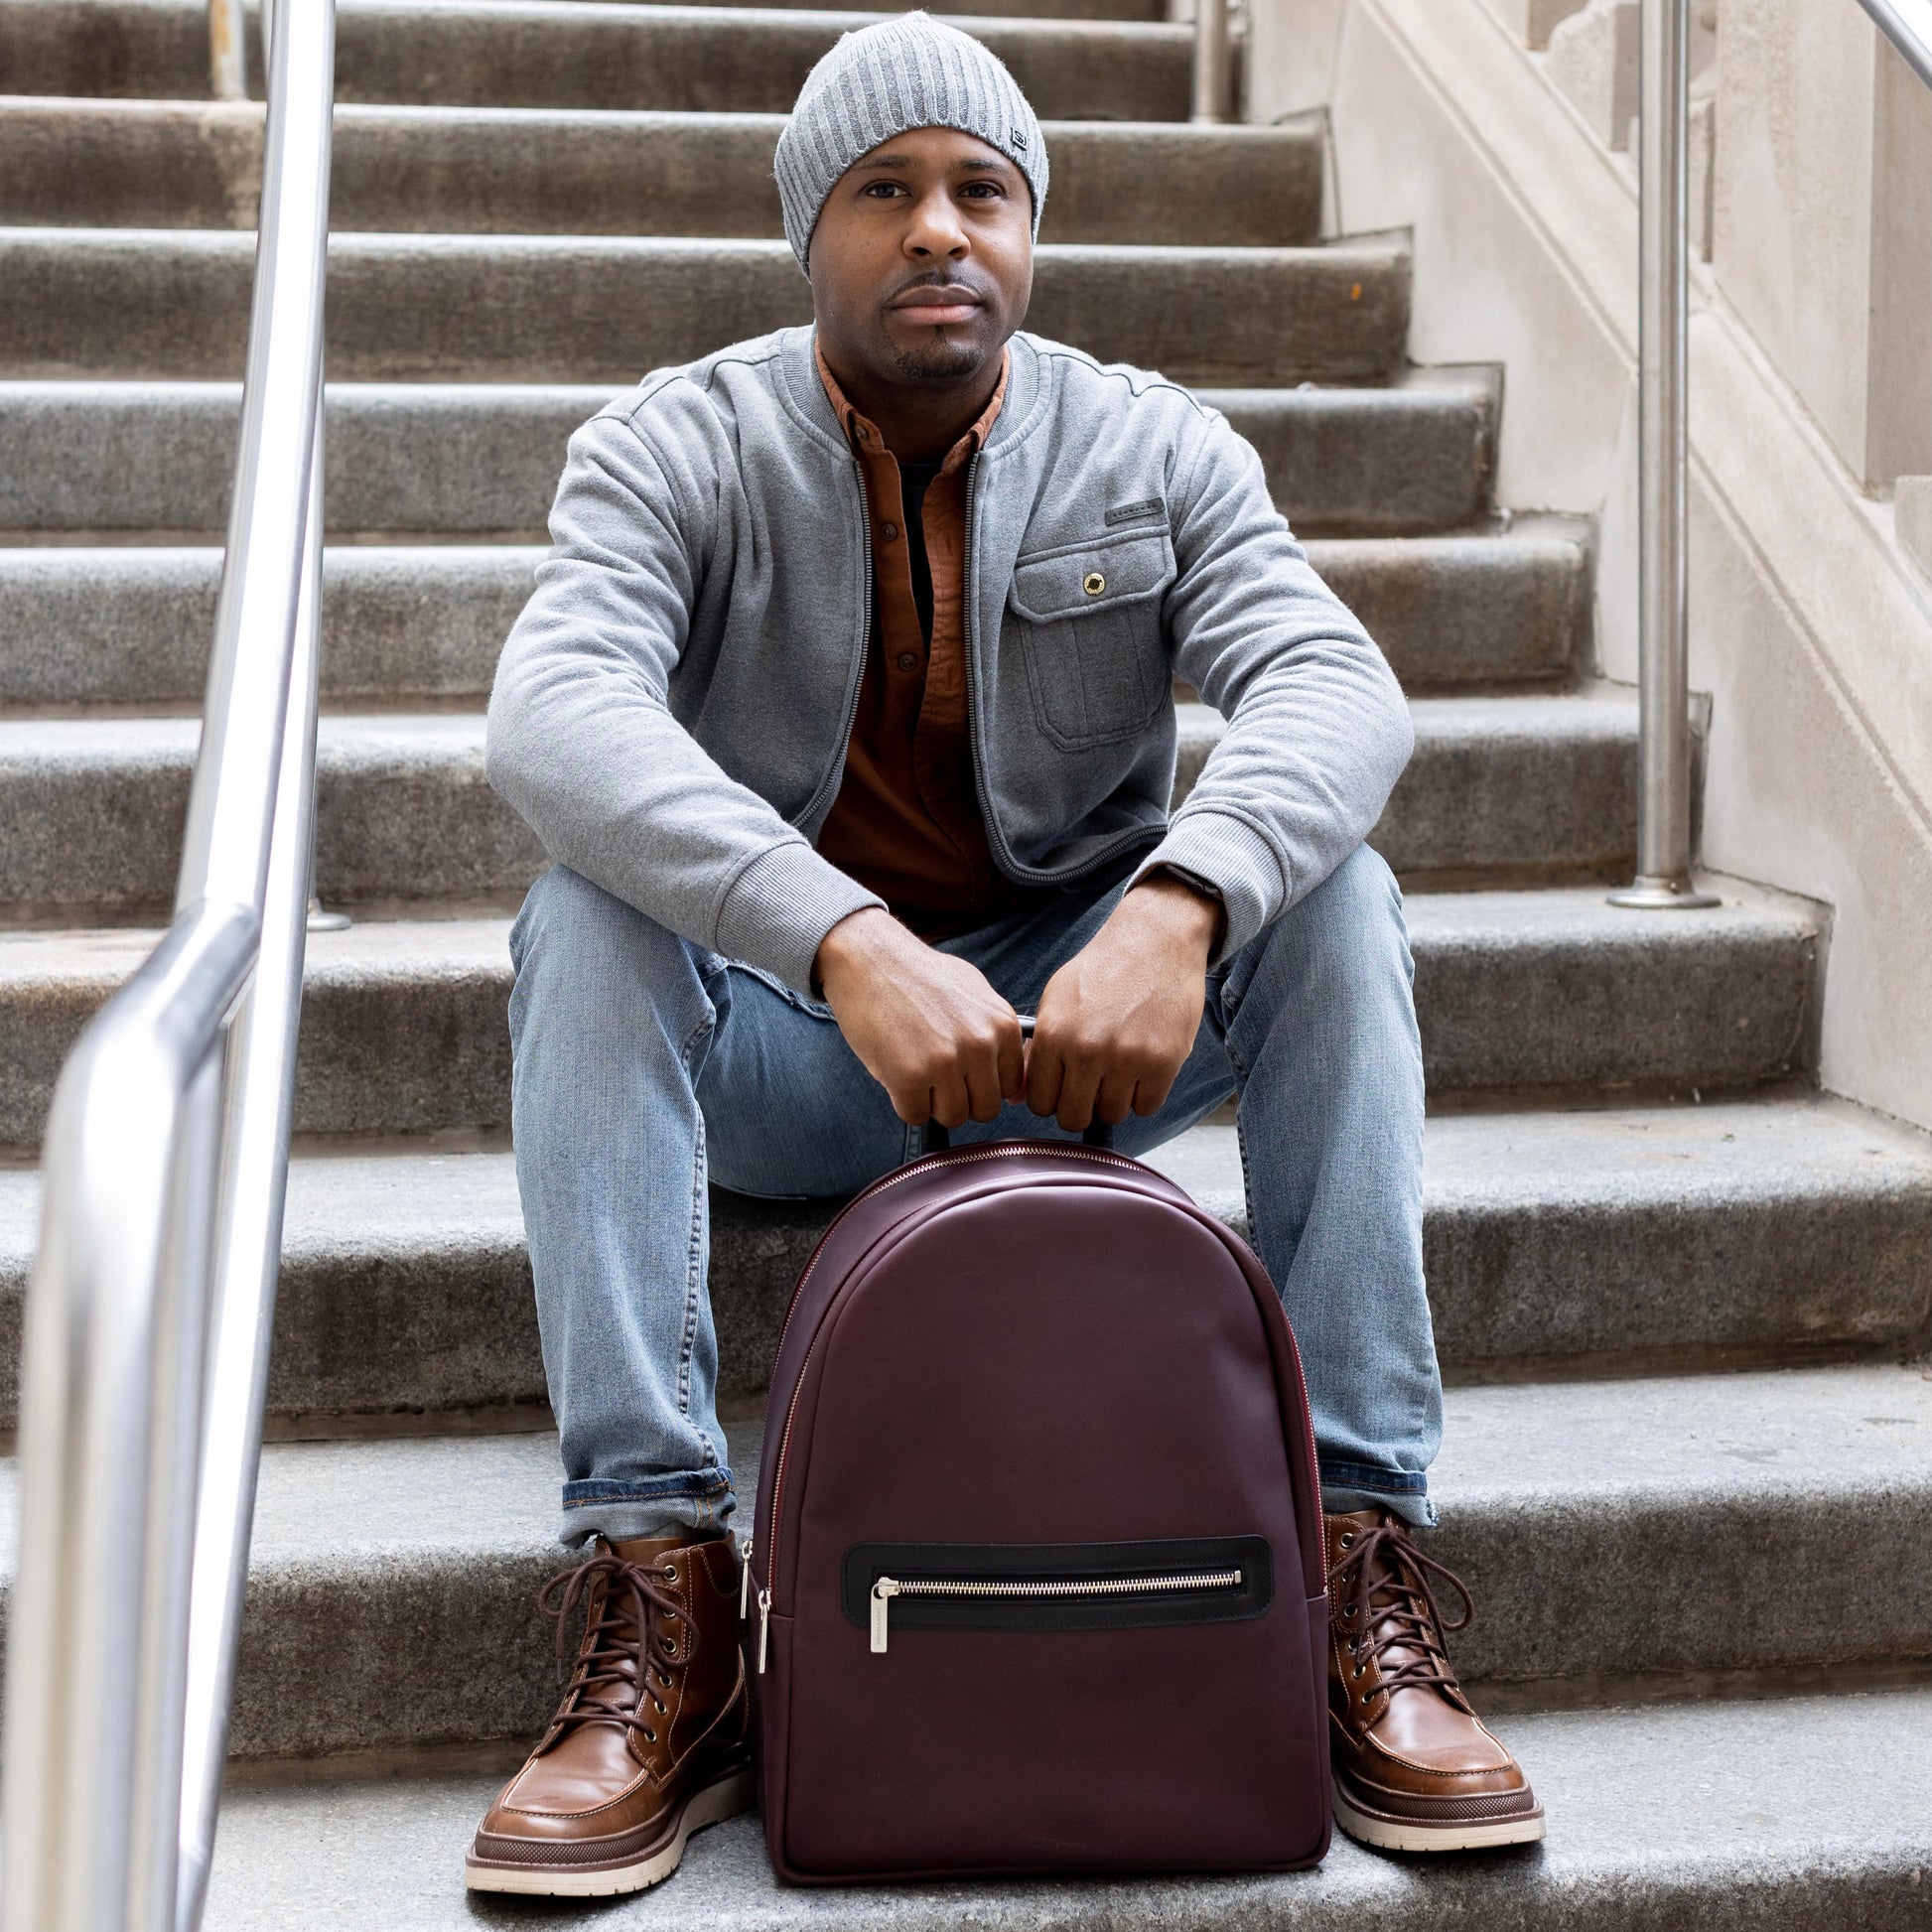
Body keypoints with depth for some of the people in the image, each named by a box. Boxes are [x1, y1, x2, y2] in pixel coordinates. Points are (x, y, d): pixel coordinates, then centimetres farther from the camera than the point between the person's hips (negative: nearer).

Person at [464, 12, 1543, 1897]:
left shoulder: (1154, 452, -2)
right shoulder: (675, 450, -8)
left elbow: (1335, 687, -20)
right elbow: (554, 714, -29)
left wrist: (1179, 906, -42)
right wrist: (849, 948, -45)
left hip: (1084, 1018, 1)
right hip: (775, 1036, -1)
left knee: (1328, 892, -23)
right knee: (585, 913, -29)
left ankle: (1362, 1548, -25)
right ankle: (655, 1573, -33)